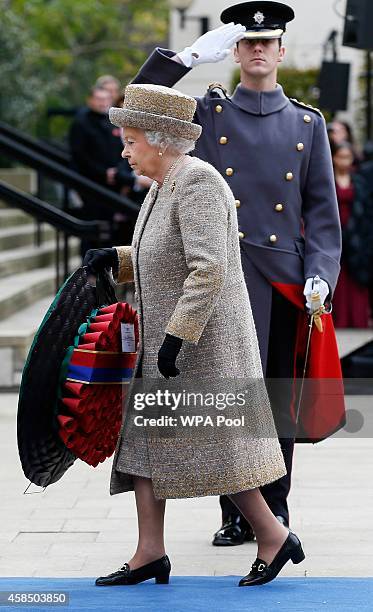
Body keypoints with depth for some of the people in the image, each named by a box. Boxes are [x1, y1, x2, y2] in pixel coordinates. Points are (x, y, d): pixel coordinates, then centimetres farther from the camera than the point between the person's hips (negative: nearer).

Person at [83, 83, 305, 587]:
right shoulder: (164, 188, 13)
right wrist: (115, 259, 9)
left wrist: (176, 336, -26)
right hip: (164, 342, 10)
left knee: (215, 447, -3)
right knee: (143, 438, 7)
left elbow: (210, 268, -26)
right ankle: (150, 554, 11)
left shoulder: (197, 183, -18)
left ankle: (274, 538, 10)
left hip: (203, 340, -10)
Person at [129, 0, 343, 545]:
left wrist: (321, 272, -5)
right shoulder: (207, 114, 8)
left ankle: (275, 510, 20)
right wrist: (192, 55, -10)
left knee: (280, 399, 7)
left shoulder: (308, 124, 12)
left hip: (285, 277, 2)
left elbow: (322, 209, 8)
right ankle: (238, 516, 5)